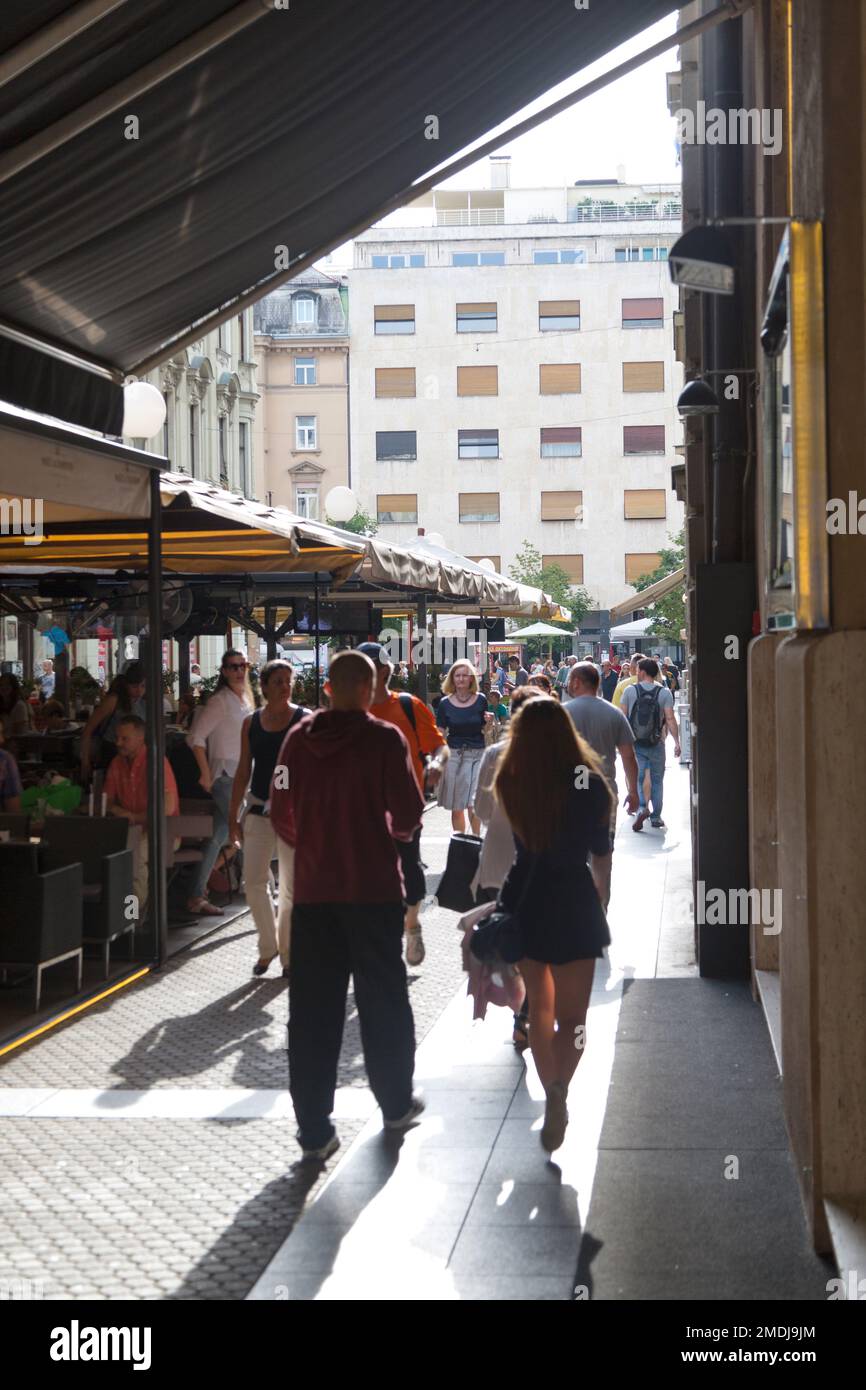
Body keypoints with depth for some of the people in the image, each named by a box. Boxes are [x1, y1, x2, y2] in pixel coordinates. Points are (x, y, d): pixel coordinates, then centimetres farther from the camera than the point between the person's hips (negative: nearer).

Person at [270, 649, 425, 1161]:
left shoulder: (299, 738, 0)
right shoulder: (384, 738, -11)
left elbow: (282, 815, 3)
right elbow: (409, 812, -11)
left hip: (313, 889, 2)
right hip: (374, 888, -2)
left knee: (312, 1007, 5)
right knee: (383, 997, 14)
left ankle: (314, 1128, 5)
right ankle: (397, 1103, 29)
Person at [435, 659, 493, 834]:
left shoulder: (480, 700, 2)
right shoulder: (445, 703, 2)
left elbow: (485, 731, 10)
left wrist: (488, 722, -11)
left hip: (477, 755, -1)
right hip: (453, 755, 1)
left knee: (473, 805, -12)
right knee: (456, 808, 7)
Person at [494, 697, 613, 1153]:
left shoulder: (510, 784, -4)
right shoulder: (588, 783, -11)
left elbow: (513, 844, 7)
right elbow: (600, 846, 1)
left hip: (524, 902, 3)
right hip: (573, 905, -3)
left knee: (539, 1011, 18)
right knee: (571, 1016, 1)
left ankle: (553, 1098, 26)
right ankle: (559, 1092, -22)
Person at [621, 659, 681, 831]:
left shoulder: (630, 691, -3)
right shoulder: (664, 693, -6)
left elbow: (622, 717, -1)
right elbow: (670, 719, -12)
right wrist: (676, 742, -8)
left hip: (634, 744, 0)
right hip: (656, 745, 0)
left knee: (636, 778, 4)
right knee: (657, 780, 13)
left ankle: (641, 807, -21)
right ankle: (656, 817, 16)